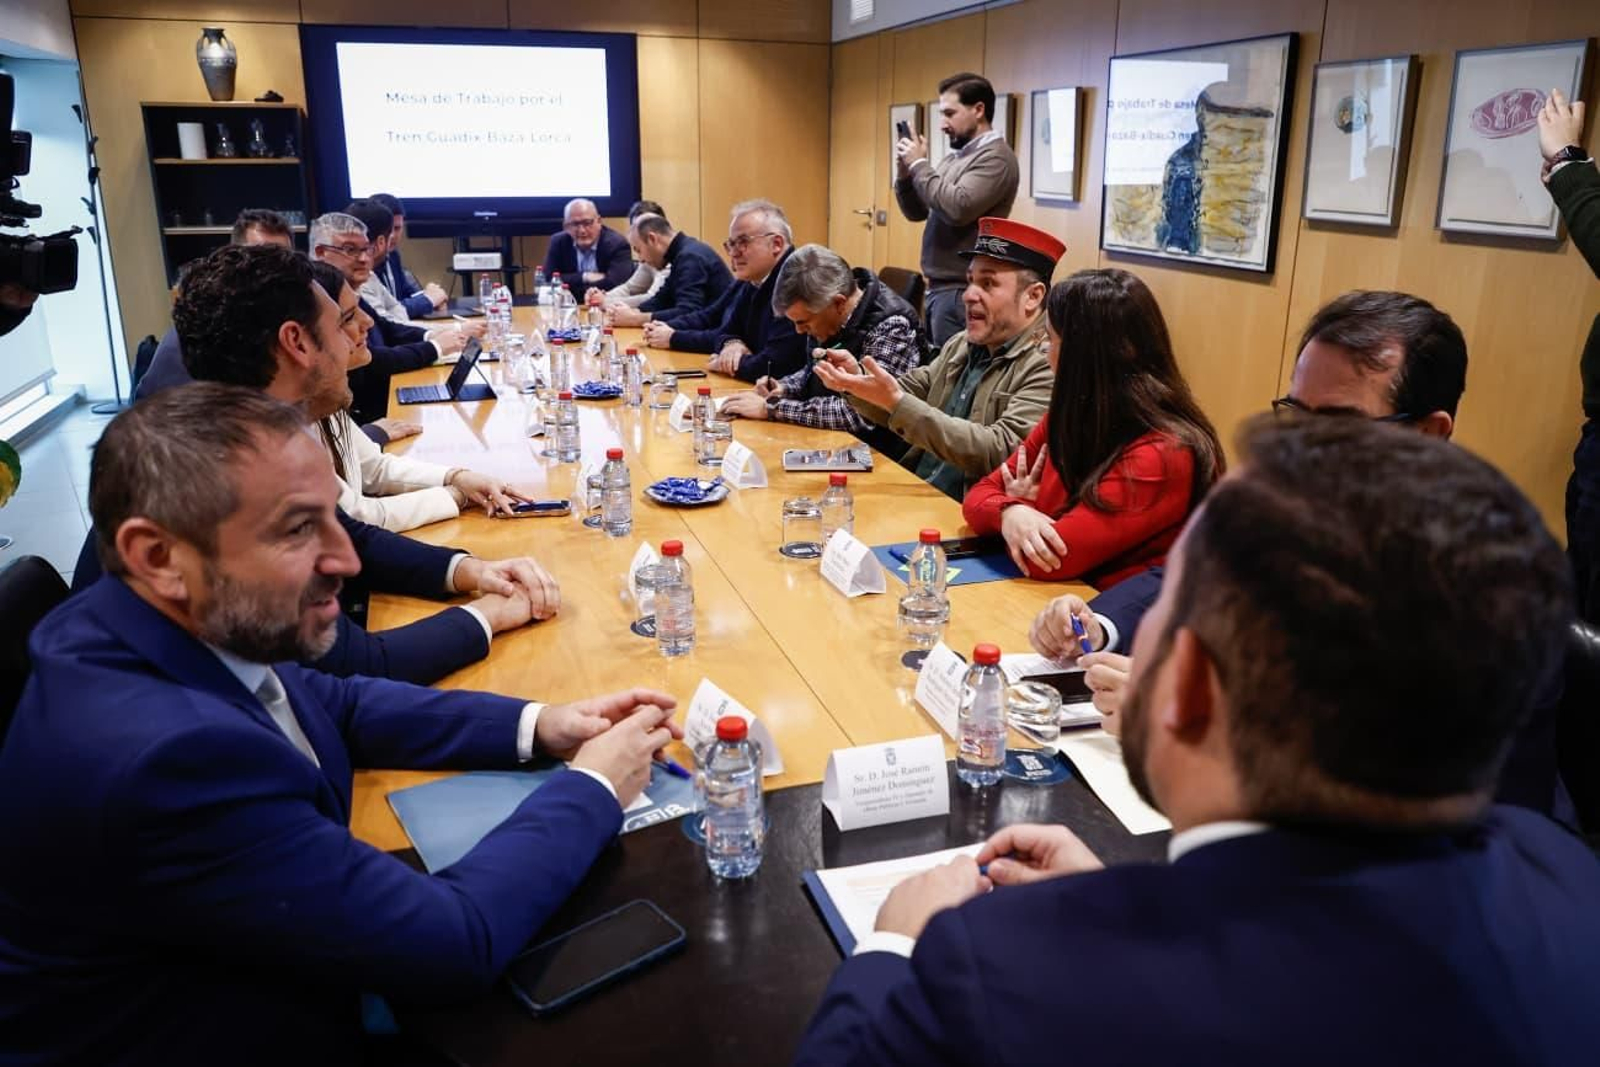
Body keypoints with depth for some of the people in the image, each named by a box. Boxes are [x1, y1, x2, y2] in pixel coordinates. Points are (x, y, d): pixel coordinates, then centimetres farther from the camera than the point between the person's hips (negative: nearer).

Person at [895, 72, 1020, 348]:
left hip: (962, 291, -9)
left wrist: (919, 165, -13)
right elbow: (917, 212, 19)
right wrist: (904, 172, 0)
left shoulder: (996, 157, -12)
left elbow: (958, 208, -25)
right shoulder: (954, 156, 15)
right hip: (938, 287, 9)